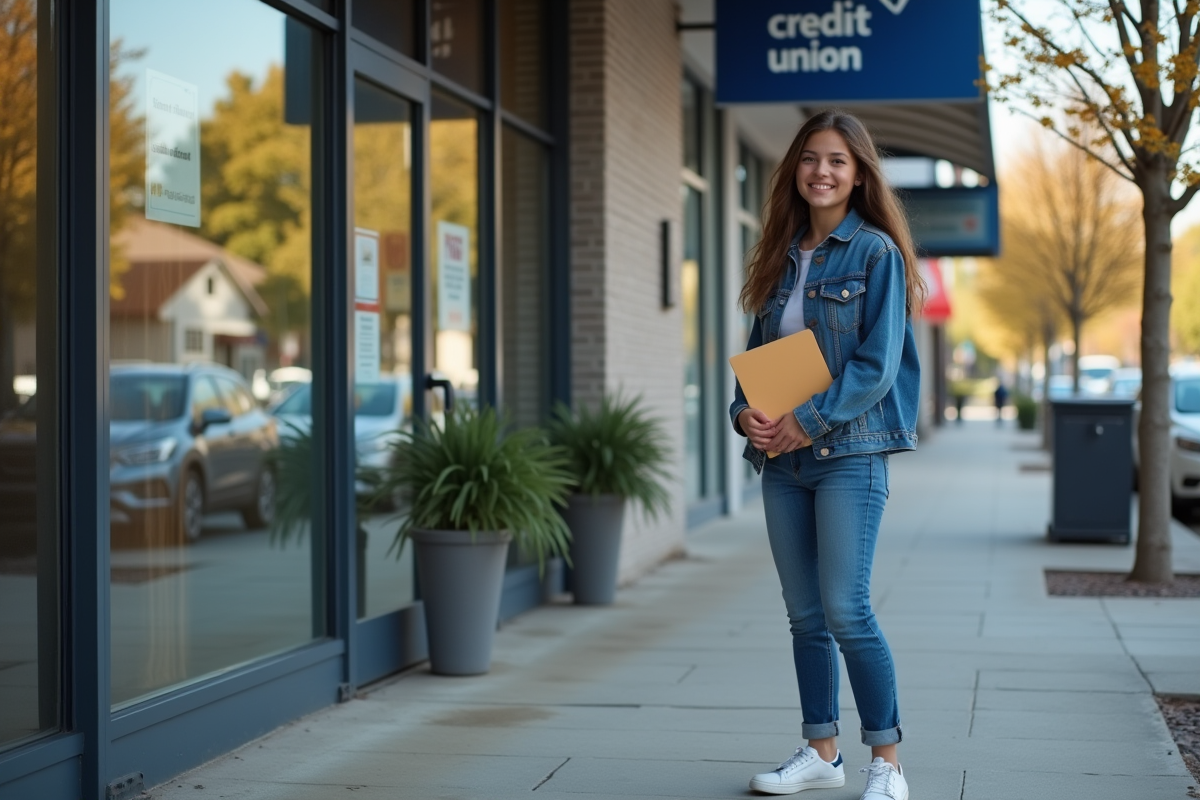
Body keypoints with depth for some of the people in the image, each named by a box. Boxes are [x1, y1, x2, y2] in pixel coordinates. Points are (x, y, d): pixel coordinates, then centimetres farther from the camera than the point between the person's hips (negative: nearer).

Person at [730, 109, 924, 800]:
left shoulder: (875, 253, -3)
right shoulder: (782, 258, 14)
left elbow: (878, 364, -11)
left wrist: (809, 421, -17)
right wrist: (746, 411, -4)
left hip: (849, 452, -6)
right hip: (782, 457, 6)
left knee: (847, 611, -11)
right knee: (804, 614, 10)